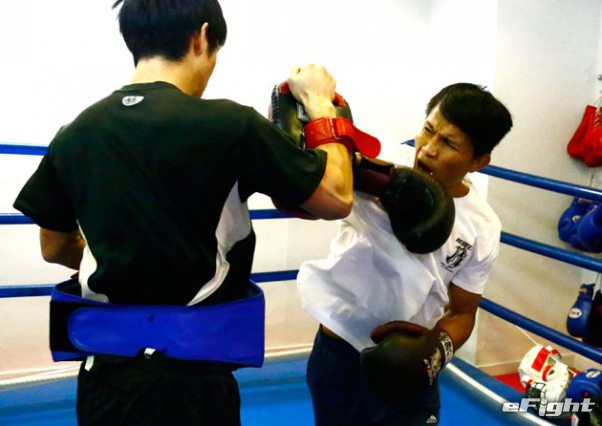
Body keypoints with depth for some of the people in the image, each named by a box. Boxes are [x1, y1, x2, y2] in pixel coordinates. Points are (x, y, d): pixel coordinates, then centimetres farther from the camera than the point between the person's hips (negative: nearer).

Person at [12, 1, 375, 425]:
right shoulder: (226, 124, -16)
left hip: (104, 370, 5)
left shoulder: (74, 133, -1)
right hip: (188, 377, -5)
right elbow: (337, 200, -7)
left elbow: (55, 249, 12)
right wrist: (322, 104, 6)